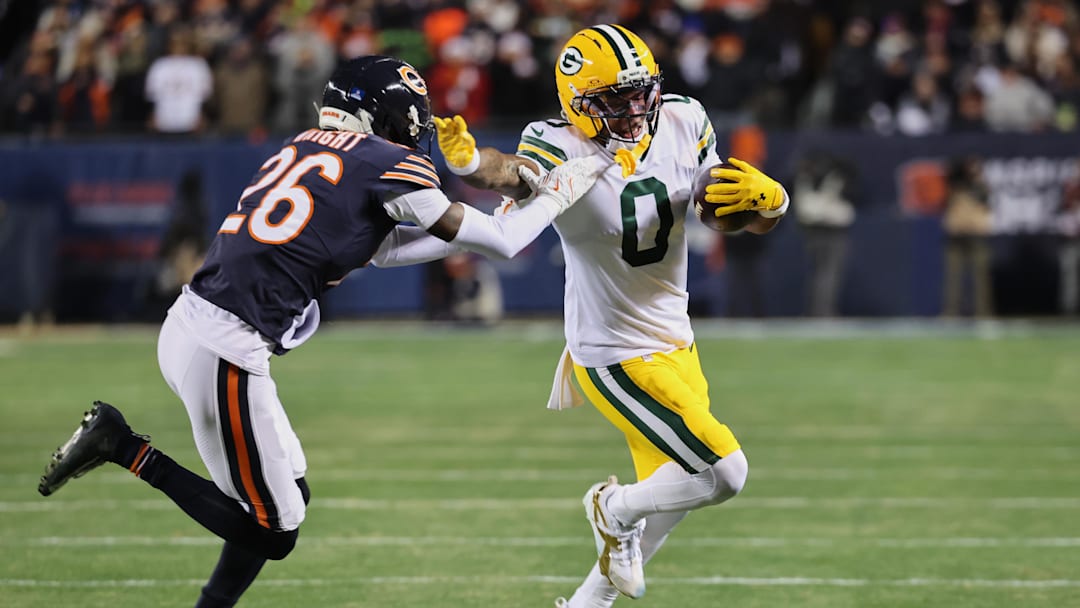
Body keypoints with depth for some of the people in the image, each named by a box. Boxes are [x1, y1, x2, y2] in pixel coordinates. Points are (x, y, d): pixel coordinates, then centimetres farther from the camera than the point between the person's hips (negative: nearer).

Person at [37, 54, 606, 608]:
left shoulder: (304, 148, 19)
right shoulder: (387, 163, -4)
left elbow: (386, 248, 28)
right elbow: (498, 243, 5)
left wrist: (511, 209, 29)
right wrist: (557, 194, 22)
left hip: (186, 325, 9)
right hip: (224, 352, -9)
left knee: (291, 492, 20)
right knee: (273, 530, 2)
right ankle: (126, 448, -2)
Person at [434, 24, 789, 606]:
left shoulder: (682, 124, -6)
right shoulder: (562, 150, -21)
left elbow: (755, 221, 2)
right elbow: (515, 174, -41)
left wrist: (766, 197, -21)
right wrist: (470, 162, -63)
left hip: (674, 344, 7)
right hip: (617, 357, -7)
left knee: (664, 497, 19)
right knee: (724, 473, -11)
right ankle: (614, 509, 15)